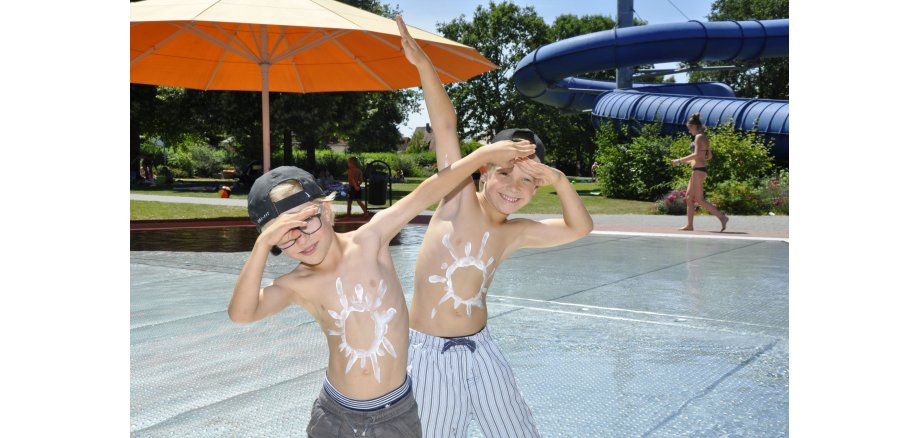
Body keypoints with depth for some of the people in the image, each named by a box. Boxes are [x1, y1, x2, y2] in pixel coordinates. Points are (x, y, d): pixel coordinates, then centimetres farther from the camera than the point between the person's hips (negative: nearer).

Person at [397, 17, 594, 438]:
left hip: (480, 348, 5)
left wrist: (560, 181, -10)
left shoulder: (515, 234, 5)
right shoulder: (460, 199, -8)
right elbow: (446, 126, -14)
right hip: (430, 352, -4)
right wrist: (423, 64, -16)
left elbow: (580, 227, 7)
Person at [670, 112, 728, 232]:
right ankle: (689, 225, 13)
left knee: (699, 199, -9)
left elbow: (696, 155, -21)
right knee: (689, 197, 12)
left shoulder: (699, 137, -11)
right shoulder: (704, 138, 17)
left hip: (698, 170, -10)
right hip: (699, 169, 10)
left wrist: (680, 160, -17)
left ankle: (722, 217, -13)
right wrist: (691, 161, 22)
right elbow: (709, 156, 21)